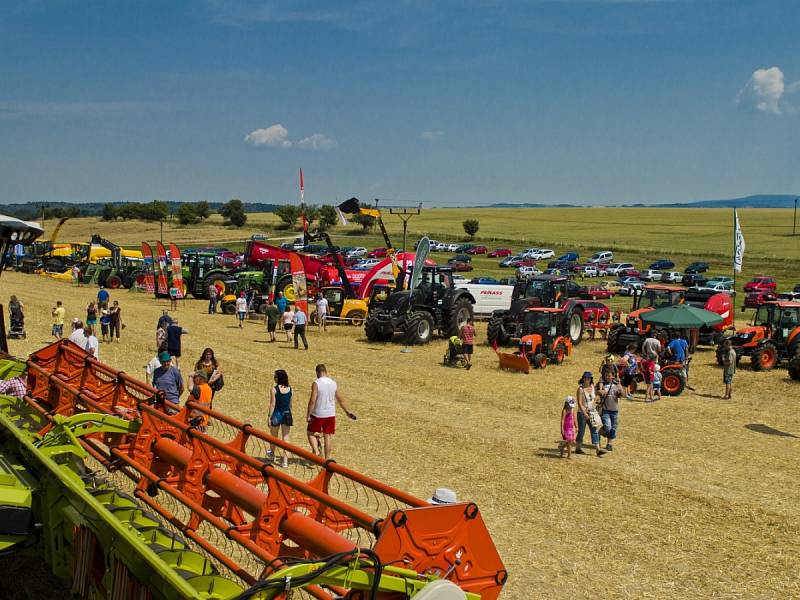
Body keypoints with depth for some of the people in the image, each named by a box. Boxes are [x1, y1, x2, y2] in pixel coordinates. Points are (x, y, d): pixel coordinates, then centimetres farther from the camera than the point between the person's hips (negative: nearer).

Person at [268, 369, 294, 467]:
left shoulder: (274, 389, -13)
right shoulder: (290, 389, 0)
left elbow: (272, 405, -12)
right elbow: (290, 403, 8)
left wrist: (270, 417, -6)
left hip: (276, 414, -3)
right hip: (287, 414, 3)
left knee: (273, 436, 19)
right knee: (285, 438, 5)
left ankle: (273, 454, 40)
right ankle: (285, 461, 1)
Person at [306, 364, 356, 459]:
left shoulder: (316, 383, -13)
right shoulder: (334, 383, 3)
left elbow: (312, 401, -18)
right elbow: (340, 400, 12)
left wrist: (308, 415, -12)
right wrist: (348, 412, 23)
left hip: (318, 415, -4)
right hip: (331, 415, 4)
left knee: (311, 433, 14)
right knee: (328, 436, 10)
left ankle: (316, 451, -5)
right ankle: (327, 459, 14)